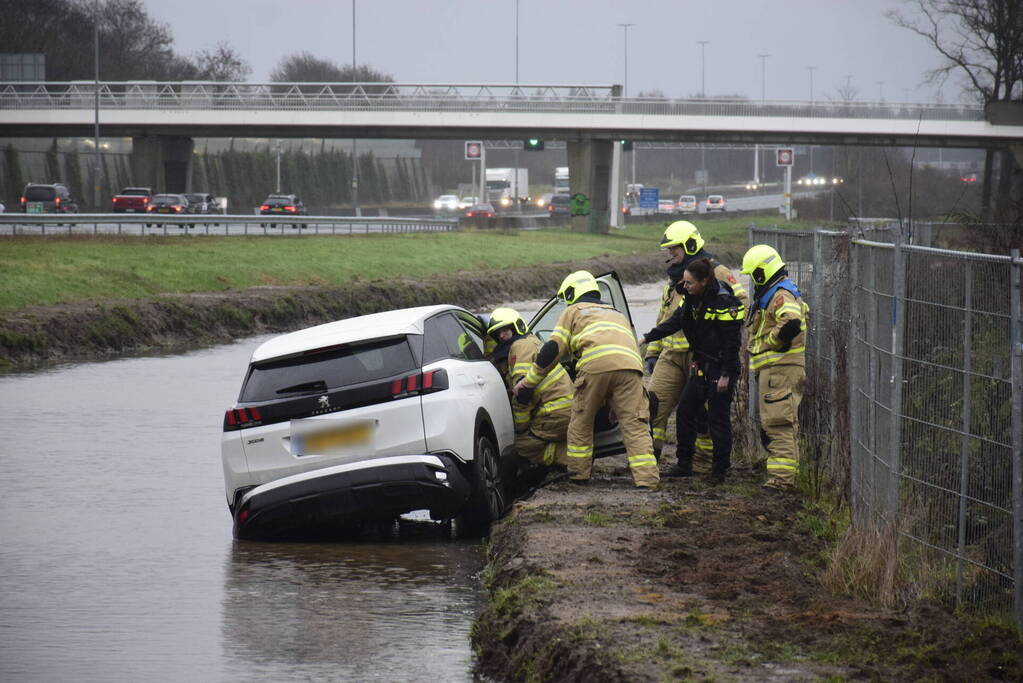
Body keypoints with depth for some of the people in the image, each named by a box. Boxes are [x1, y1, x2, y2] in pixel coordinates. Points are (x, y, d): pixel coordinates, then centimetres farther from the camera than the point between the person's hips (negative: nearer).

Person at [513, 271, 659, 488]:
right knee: (634, 424, -2)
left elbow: (552, 350, 16)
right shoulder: (616, 314, 40)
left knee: (581, 421, 14)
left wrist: (527, 383, 23)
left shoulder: (573, 311, 25)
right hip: (630, 364, 4)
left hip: (595, 364, -4)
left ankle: (579, 471, 19)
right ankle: (647, 477, -14)